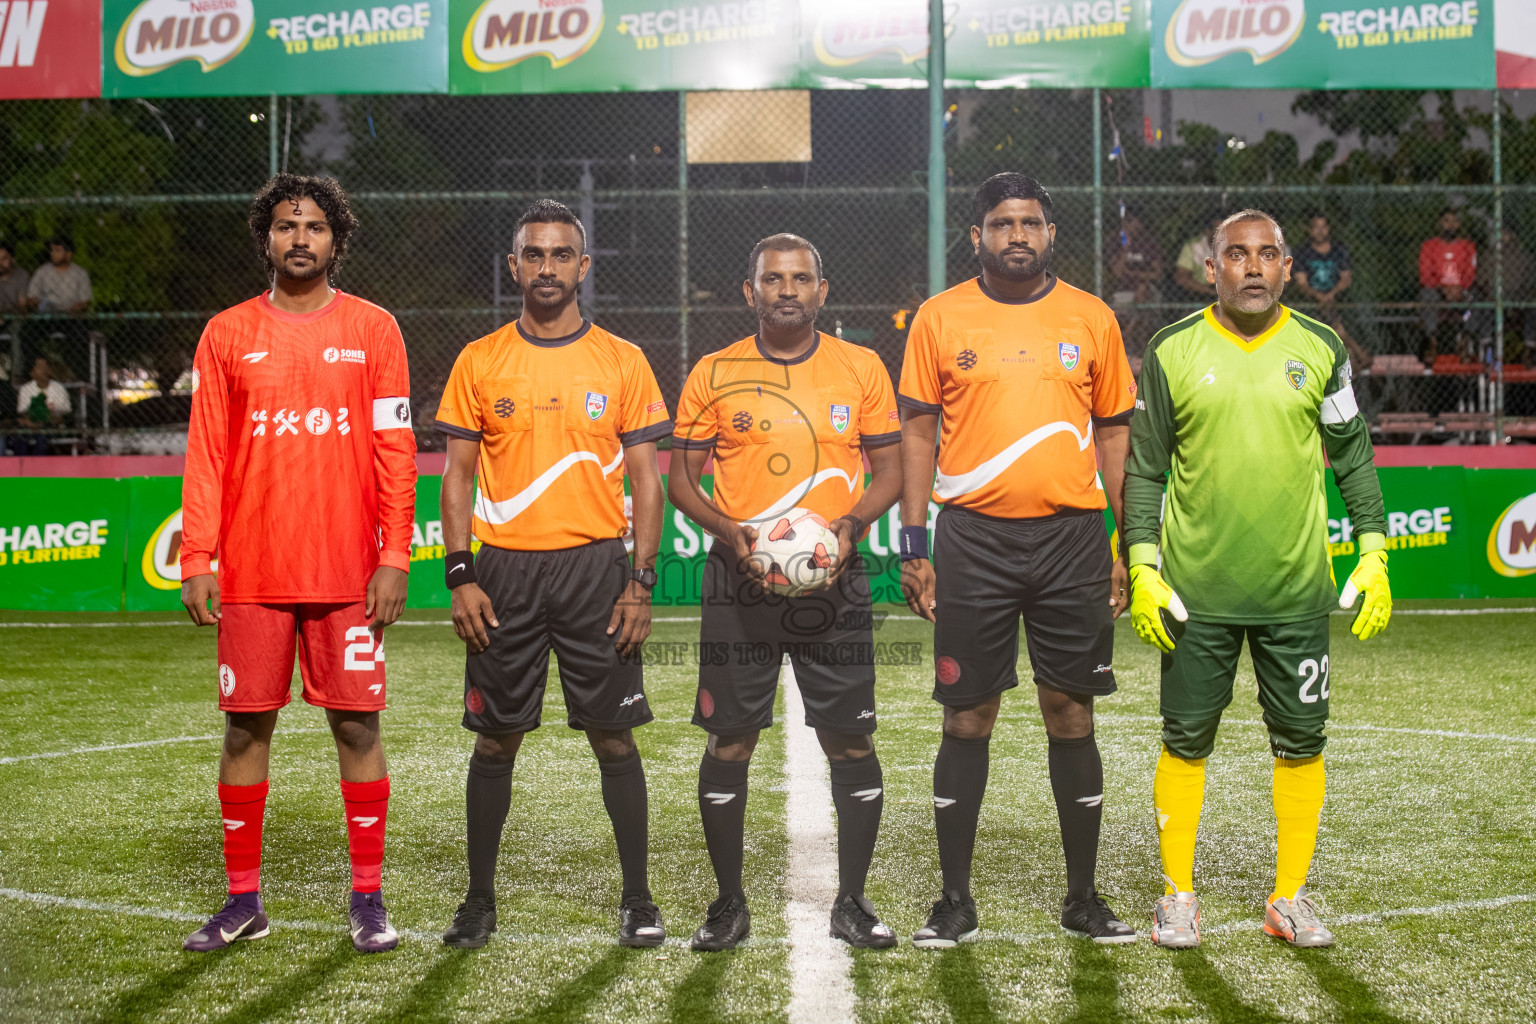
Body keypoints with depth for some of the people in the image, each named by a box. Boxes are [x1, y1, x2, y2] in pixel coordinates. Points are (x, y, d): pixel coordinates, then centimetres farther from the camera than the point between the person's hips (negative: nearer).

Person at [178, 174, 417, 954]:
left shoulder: (372, 329, 5)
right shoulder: (227, 334, 7)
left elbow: (396, 451, 2)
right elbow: (206, 453, 6)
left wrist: (395, 557, -5)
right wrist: (196, 559, -2)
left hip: (347, 572, -1)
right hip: (250, 572, 1)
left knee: (357, 726, 1)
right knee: (246, 726, 4)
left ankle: (368, 900, 10)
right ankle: (243, 900, 15)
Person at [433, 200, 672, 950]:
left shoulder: (622, 362, 4)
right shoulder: (479, 362, 5)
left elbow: (646, 478, 4)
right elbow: (456, 475, 6)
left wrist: (641, 583, -4)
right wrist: (460, 577, -4)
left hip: (597, 567, -1)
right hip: (505, 573, 1)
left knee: (614, 737, 1)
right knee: (495, 740, 6)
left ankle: (637, 901, 12)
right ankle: (479, 900, 18)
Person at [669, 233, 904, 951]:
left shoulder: (862, 368, 6)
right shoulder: (713, 374, 5)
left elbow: (888, 470, 8)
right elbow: (682, 479, 6)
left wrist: (849, 525, -10)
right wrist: (730, 532, -12)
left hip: (834, 578, 0)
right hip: (739, 578, 0)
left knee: (850, 740, 1)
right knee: (729, 740, 1)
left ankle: (851, 901, 13)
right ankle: (729, 903, 14)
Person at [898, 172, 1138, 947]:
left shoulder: (1091, 318, 7)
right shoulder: (940, 318, 4)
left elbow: (1116, 431, 11)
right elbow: (917, 430, 5)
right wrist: (913, 545, -1)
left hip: (1073, 537, 1)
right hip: (972, 539, -1)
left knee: (1071, 716, 5)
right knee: (967, 721, 3)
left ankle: (1083, 898, 17)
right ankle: (955, 900, 13)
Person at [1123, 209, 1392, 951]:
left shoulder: (1320, 348, 3)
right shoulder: (1172, 352, -1)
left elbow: (1353, 454, 9)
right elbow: (1144, 467, 3)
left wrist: (1373, 555, 3)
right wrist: (1142, 567, -4)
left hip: (1297, 587, 1)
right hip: (1196, 587, -1)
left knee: (1300, 741, 5)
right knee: (1186, 742, 4)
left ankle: (1290, 898, 19)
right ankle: (1178, 895, 17)